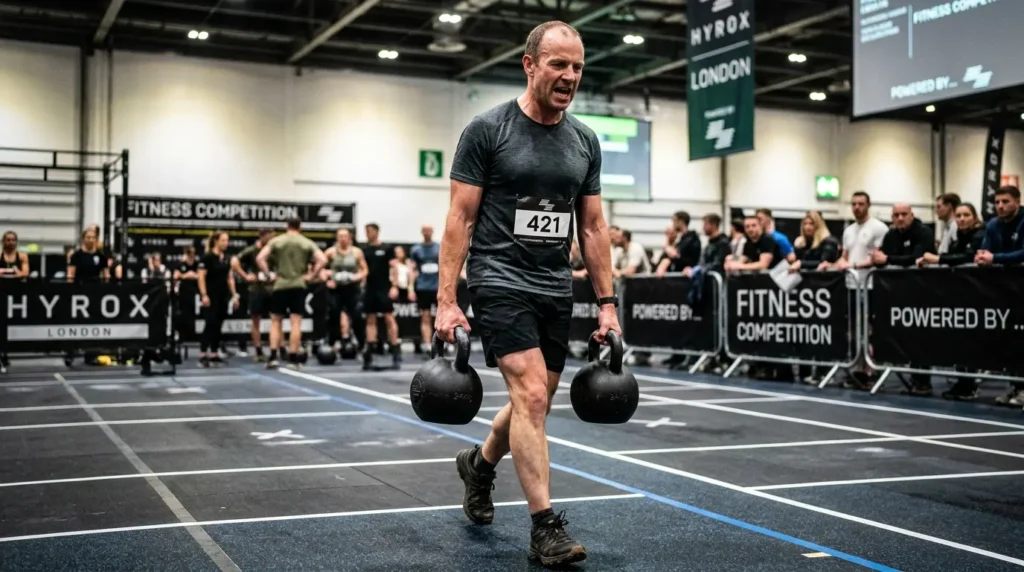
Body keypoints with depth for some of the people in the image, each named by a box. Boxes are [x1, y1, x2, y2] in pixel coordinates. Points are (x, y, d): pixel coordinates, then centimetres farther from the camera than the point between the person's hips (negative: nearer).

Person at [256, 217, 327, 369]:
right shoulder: (308, 243, 6)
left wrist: (268, 274, 1)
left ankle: (273, 357, 0)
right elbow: (322, 260, -6)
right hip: (298, 286, 0)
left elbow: (260, 258, -6)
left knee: (276, 321, 9)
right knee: (296, 323, 0)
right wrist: (310, 275, 0)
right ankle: (293, 359, -1)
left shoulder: (276, 241, 4)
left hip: (280, 285, 0)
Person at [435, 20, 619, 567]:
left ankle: (479, 463, 44)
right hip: (500, 281, -6)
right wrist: (446, 302, -13)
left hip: (555, 289, 6)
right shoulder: (487, 129, -8)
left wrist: (607, 303, 7)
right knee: (531, 398, -16)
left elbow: (593, 227, 11)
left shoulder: (585, 141, 7)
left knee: (533, 405, 15)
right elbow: (460, 219, -8)